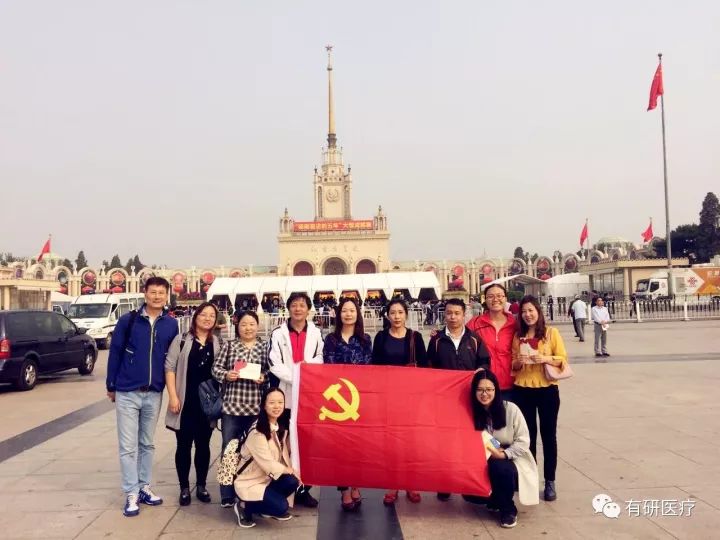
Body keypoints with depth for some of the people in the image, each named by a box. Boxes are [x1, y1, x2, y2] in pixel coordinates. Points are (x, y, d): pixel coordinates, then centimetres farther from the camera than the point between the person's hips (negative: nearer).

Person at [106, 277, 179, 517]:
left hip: (154, 393, 3)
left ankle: (144, 487, 26)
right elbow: (115, 353, -1)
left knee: (147, 444, 14)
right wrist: (110, 385, 2)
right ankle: (131, 494, 11)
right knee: (128, 446, 2)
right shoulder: (128, 320, -6)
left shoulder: (171, 324, 0)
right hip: (127, 392, -2)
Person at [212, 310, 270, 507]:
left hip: (256, 407, 0)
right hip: (231, 405, 0)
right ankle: (227, 495, 16)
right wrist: (226, 375, -14)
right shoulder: (228, 345, 6)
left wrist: (264, 378, -14)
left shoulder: (265, 347, 5)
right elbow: (216, 367, 4)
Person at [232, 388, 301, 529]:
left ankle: (266, 508, 6)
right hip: (249, 483, -7)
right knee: (281, 506, -24)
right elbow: (268, 464, -22)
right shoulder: (257, 432, -23)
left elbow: (284, 456, 3)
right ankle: (247, 508, 2)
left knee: (292, 481, -20)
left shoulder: (281, 428, 3)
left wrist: (292, 471, -15)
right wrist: (291, 471, -11)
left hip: (268, 478, 7)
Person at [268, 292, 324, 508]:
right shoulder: (278, 334, 1)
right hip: (285, 397, -1)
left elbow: (321, 358, 9)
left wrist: (309, 364, -11)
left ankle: (303, 489, 17)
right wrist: (295, 377, -18)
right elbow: (274, 365, -7)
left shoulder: (316, 333, 6)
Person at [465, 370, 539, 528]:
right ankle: (496, 499, 17)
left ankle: (509, 510, -10)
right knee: (469, 494, -18)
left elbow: (523, 441, -12)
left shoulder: (510, 409, -13)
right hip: (485, 465, 4)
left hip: (512, 462, -3)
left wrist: (504, 454, -25)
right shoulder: (473, 412, -3)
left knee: (498, 467, -37)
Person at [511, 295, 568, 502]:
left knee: (548, 435, 4)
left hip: (547, 389, -2)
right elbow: (513, 366, 11)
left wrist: (546, 358, -19)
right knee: (528, 435, 11)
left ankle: (550, 482, 12)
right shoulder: (518, 336, 7)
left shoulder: (551, 333, -1)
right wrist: (519, 362, -10)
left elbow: (563, 359, -3)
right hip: (523, 390, 3)